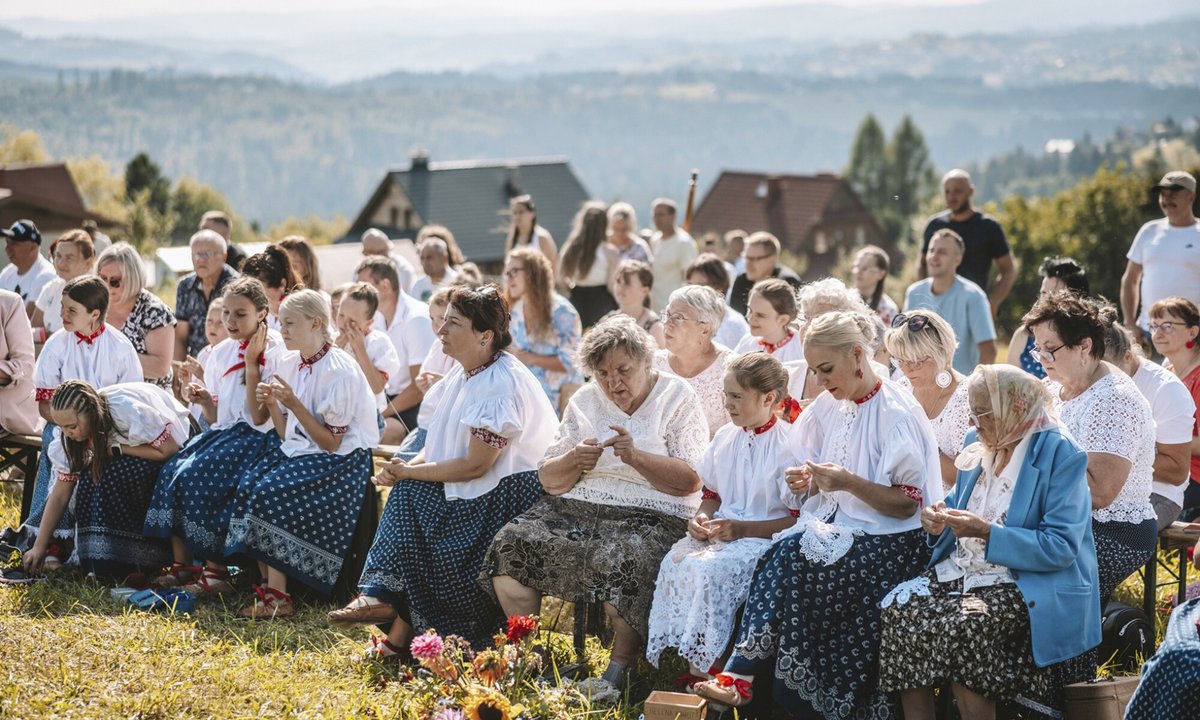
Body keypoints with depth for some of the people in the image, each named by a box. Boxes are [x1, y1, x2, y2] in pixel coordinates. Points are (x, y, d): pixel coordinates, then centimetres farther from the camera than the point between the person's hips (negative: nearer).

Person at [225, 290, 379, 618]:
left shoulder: (340, 370, -16)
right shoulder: (289, 364, 7)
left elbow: (331, 443, -15)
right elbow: (287, 434, 11)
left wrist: (294, 404, -22)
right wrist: (272, 405, -7)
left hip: (341, 460, -7)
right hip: (299, 451, 7)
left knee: (270, 492, -27)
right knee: (247, 485, -19)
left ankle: (278, 597, -20)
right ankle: (269, 586, -15)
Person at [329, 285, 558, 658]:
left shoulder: (501, 385, -22)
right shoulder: (464, 372, 6)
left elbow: (475, 465, -23)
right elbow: (439, 445, 11)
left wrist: (409, 471, -14)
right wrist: (407, 468, -9)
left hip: (512, 493, -9)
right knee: (409, 491, -11)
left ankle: (399, 637, -7)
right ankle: (382, 595, -15)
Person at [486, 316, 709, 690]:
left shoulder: (677, 399, 2)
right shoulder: (585, 401, 14)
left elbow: (691, 481, -8)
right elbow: (549, 478, 11)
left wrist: (636, 456, -20)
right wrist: (574, 460, -11)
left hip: (652, 515, -5)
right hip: (578, 506, 5)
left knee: (619, 559, -37)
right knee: (509, 544, -19)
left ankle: (618, 672, -20)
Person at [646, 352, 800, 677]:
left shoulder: (788, 445, -9)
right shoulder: (725, 437, 12)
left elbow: (797, 519, -11)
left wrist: (741, 529, -19)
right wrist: (701, 518, -1)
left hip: (765, 537, -6)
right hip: (719, 530, 6)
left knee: (711, 569, -32)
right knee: (675, 561, -23)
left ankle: (706, 672, -25)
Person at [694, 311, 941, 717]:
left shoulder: (897, 413, -9)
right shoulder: (830, 407, 12)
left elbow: (908, 504, -11)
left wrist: (849, 482, -22)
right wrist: (806, 484, -4)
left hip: (886, 543, -6)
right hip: (835, 528, 6)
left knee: (793, 558, -29)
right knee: (783, 555, -26)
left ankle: (741, 676, -28)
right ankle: (741, 676, -31)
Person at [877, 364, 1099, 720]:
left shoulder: (1060, 455, -10)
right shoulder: (978, 445, 13)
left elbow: (1061, 548, -16)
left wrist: (987, 533, -22)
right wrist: (938, 524, -1)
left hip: (1030, 583, -7)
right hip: (963, 570, 7)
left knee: (961, 625, -34)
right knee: (898, 607, -19)